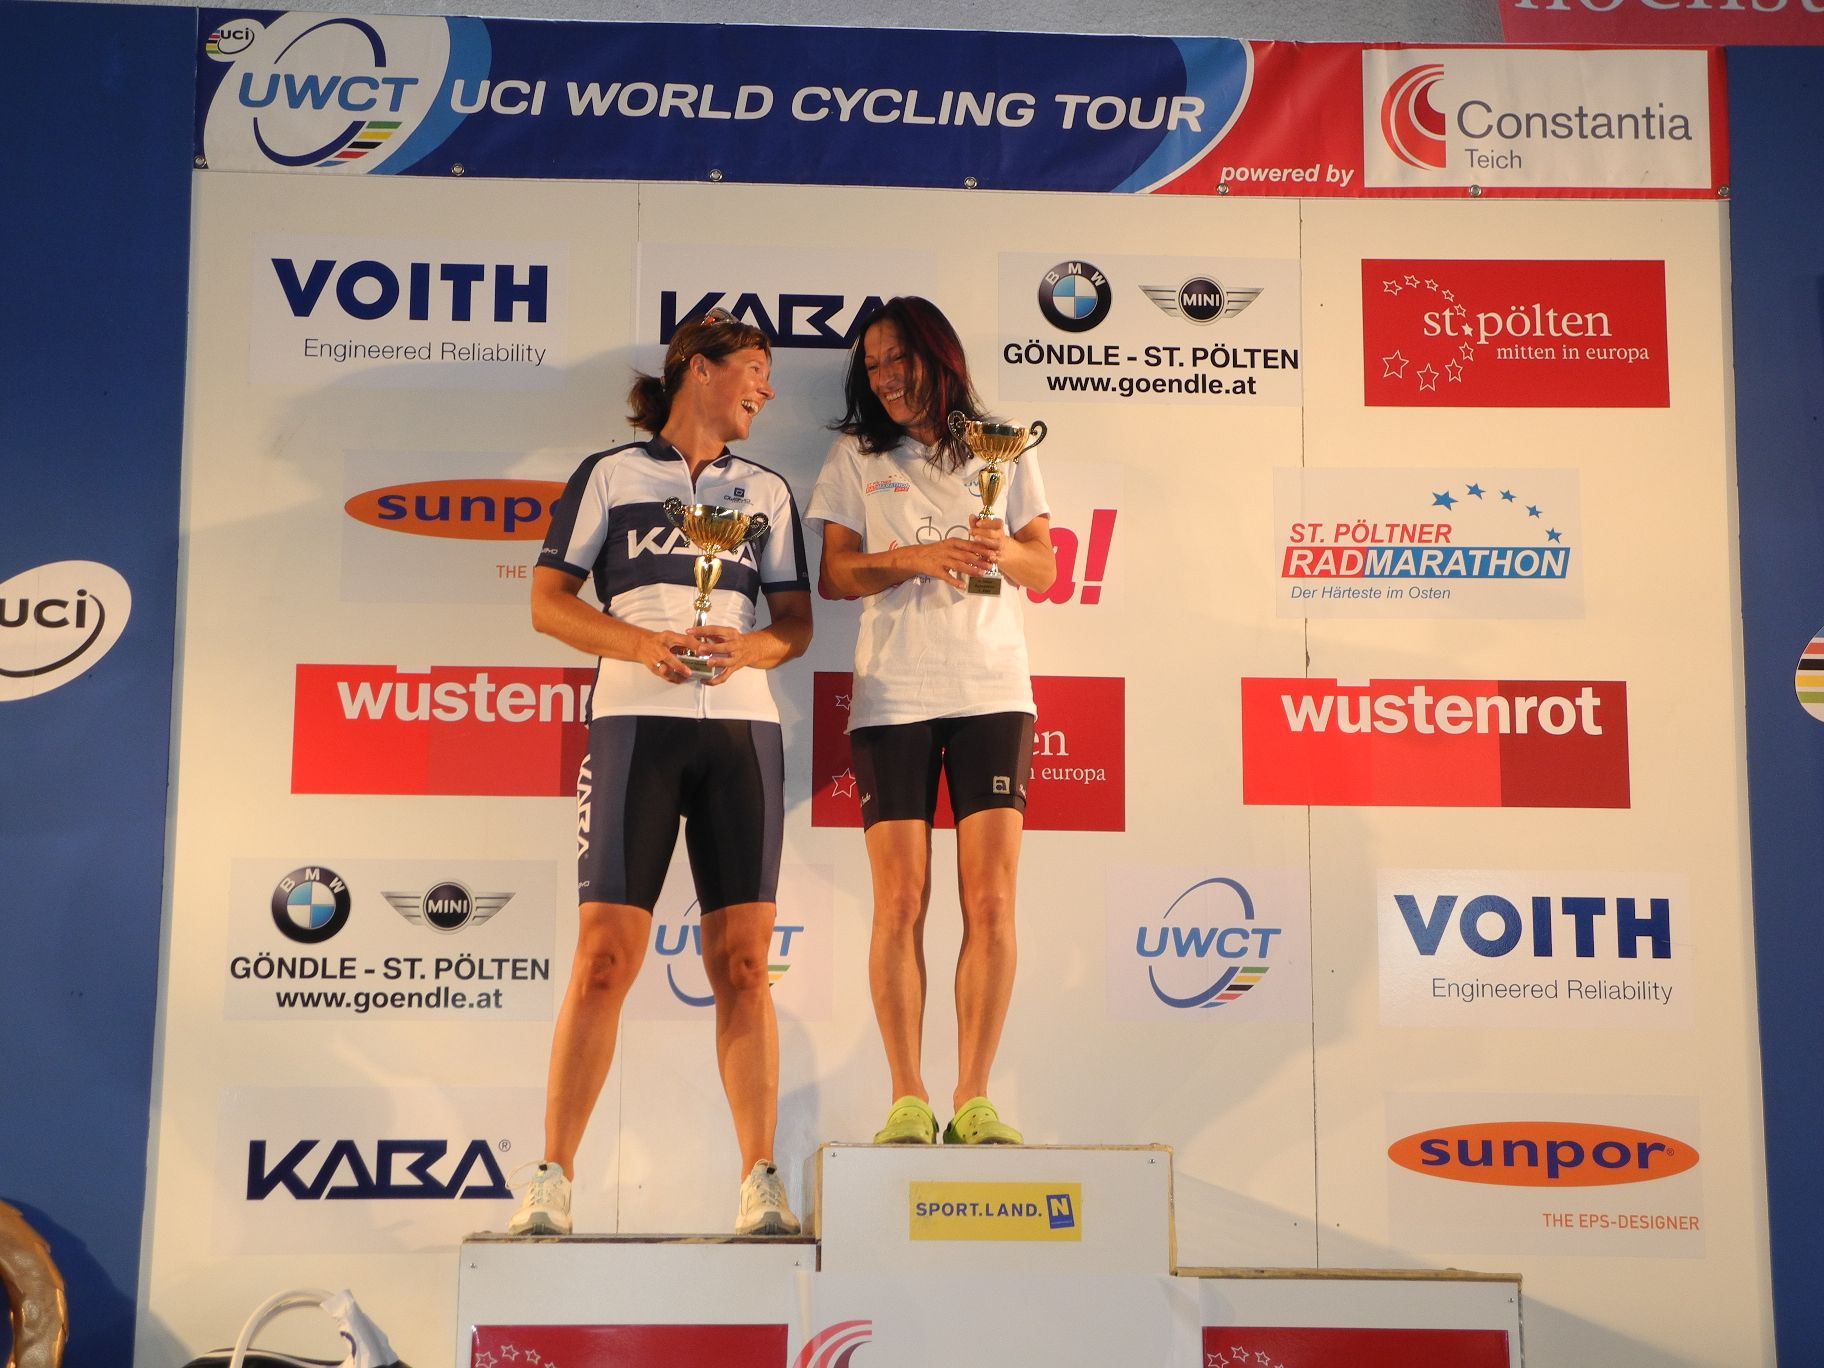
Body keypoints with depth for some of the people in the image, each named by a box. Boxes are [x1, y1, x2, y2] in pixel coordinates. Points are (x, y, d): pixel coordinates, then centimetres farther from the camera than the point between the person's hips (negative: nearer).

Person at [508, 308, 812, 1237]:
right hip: (636, 720, -2)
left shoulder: (767, 491, 19)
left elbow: (796, 622, 15)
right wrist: (642, 644, -11)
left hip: (743, 725, 3)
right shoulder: (609, 476, 10)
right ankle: (552, 1179, 5)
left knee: (742, 962, -1)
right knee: (604, 958, -6)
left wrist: (749, 648, -7)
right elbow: (547, 602, 5)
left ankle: (761, 1182, 4)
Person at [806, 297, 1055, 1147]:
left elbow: (1046, 568, 12)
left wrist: (1005, 550, -10)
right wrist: (917, 558, -13)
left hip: (993, 689, 1)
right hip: (893, 693, -1)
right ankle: (907, 1101, 3)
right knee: (901, 900, -4)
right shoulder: (856, 455, 12)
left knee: (991, 900, -4)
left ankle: (972, 1100, 3)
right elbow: (835, 572, 4)